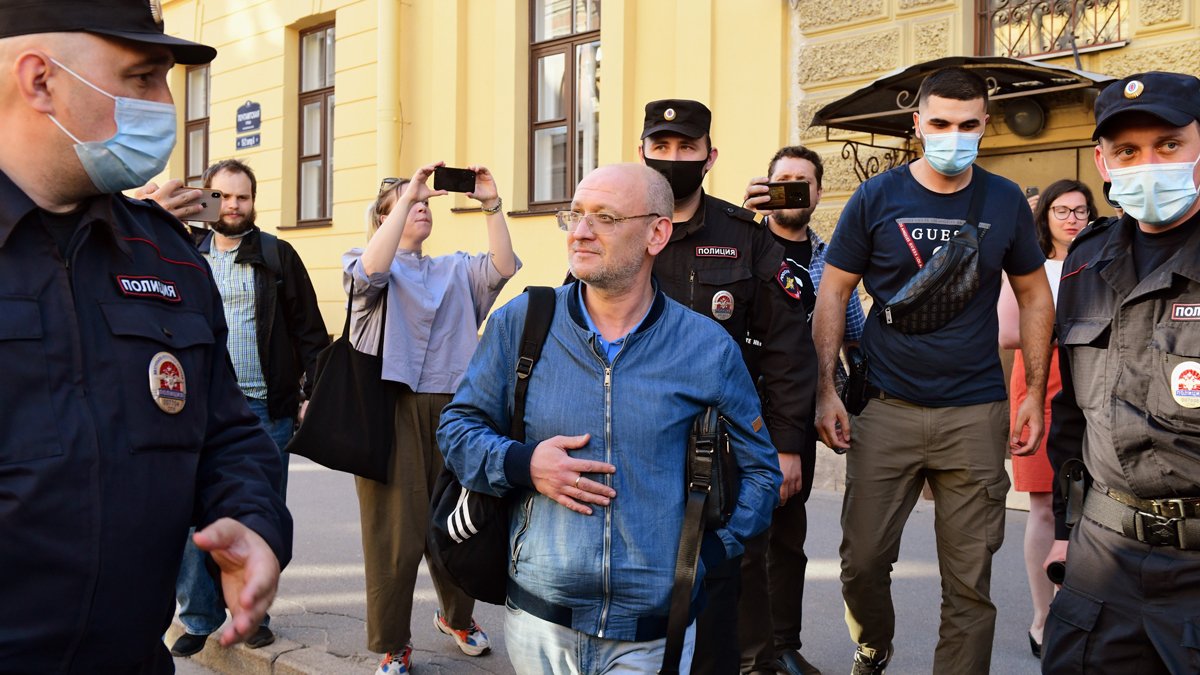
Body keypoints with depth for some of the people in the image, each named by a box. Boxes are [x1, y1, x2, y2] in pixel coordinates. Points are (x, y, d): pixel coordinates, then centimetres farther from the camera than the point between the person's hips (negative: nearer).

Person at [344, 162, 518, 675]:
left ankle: (456, 616, 35)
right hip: (390, 410, -4)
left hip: (450, 410, 4)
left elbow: (503, 269, -2)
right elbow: (370, 271, -18)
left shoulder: (455, 270, 16)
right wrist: (407, 195, -20)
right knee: (395, 531, -4)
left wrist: (491, 206, -12)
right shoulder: (364, 264, 6)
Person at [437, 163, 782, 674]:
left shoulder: (709, 349, -2)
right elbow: (458, 426, 6)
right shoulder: (519, 323, -1)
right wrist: (522, 464, -12)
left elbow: (760, 470, 8)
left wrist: (708, 554, -3)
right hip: (538, 620, 1)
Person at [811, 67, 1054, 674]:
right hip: (888, 412, 0)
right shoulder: (877, 198, 0)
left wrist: (1035, 393, 5)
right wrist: (825, 391, -5)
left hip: (976, 416, 1)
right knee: (863, 560, 3)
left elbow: (1035, 297, 12)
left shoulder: (1005, 203, 4)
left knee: (969, 579, 3)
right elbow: (832, 294, 2)